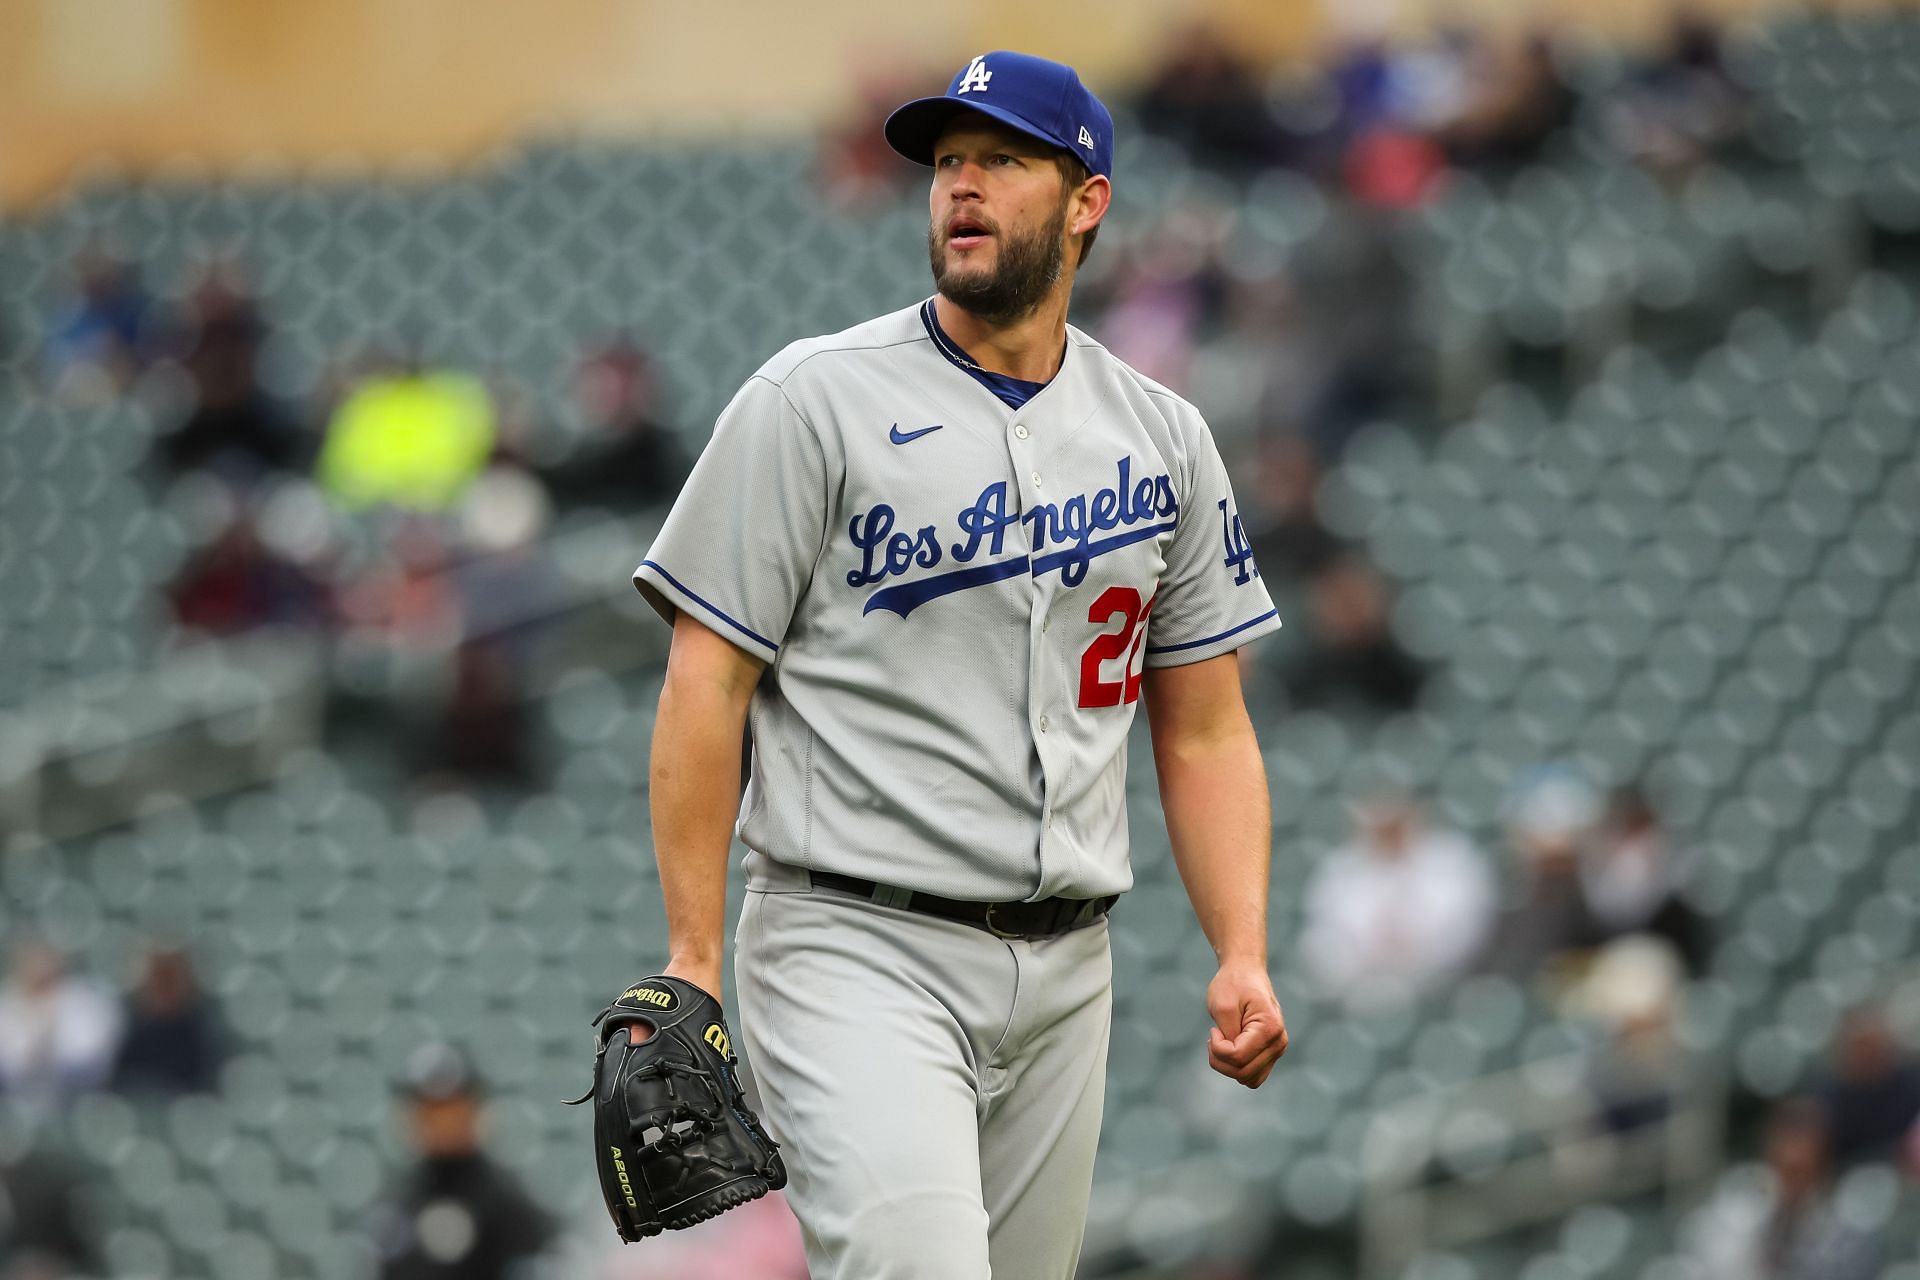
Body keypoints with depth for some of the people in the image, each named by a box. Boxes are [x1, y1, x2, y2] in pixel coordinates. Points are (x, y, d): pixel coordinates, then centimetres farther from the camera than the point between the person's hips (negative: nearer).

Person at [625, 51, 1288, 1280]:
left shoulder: (1165, 439, 12)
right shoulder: (816, 399, -2)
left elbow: (1204, 727, 14)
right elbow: (707, 686, -4)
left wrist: (1244, 953, 0)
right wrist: (693, 964, -12)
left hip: (1065, 977, 5)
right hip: (859, 948, -5)